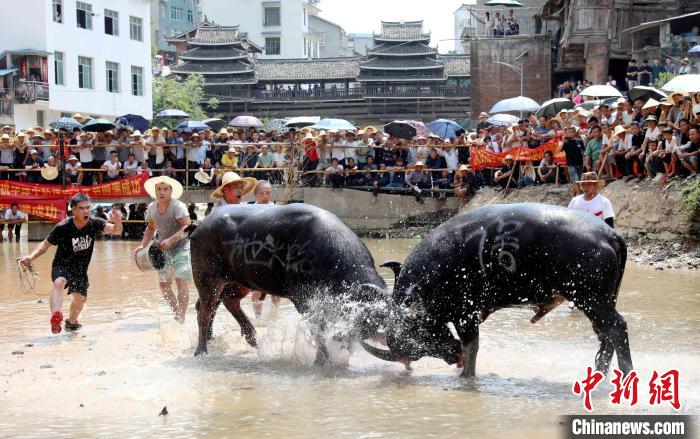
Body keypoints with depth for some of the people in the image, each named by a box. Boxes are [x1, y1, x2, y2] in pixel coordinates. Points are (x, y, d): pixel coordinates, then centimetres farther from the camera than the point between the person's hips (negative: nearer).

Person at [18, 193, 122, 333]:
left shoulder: (95, 223, -16)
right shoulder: (62, 227, -22)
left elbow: (116, 231, -25)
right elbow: (46, 244, -12)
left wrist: (117, 223, -48)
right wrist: (31, 257, -27)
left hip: (80, 268, 4)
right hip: (62, 265, -4)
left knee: (81, 297, 18)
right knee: (59, 282, -36)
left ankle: (71, 322, 49)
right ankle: (56, 317, -55)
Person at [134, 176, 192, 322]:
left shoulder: (178, 206, -18)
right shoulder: (152, 208, 2)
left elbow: (188, 226, -27)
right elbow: (151, 228, 18)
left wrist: (170, 240, -34)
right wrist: (143, 245, 6)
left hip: (181, 247, -7)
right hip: (164, 250, 7)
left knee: (180, 281, -17)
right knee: (164, 284, 10)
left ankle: (181, 318, -17)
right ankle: (177, 314, 26)